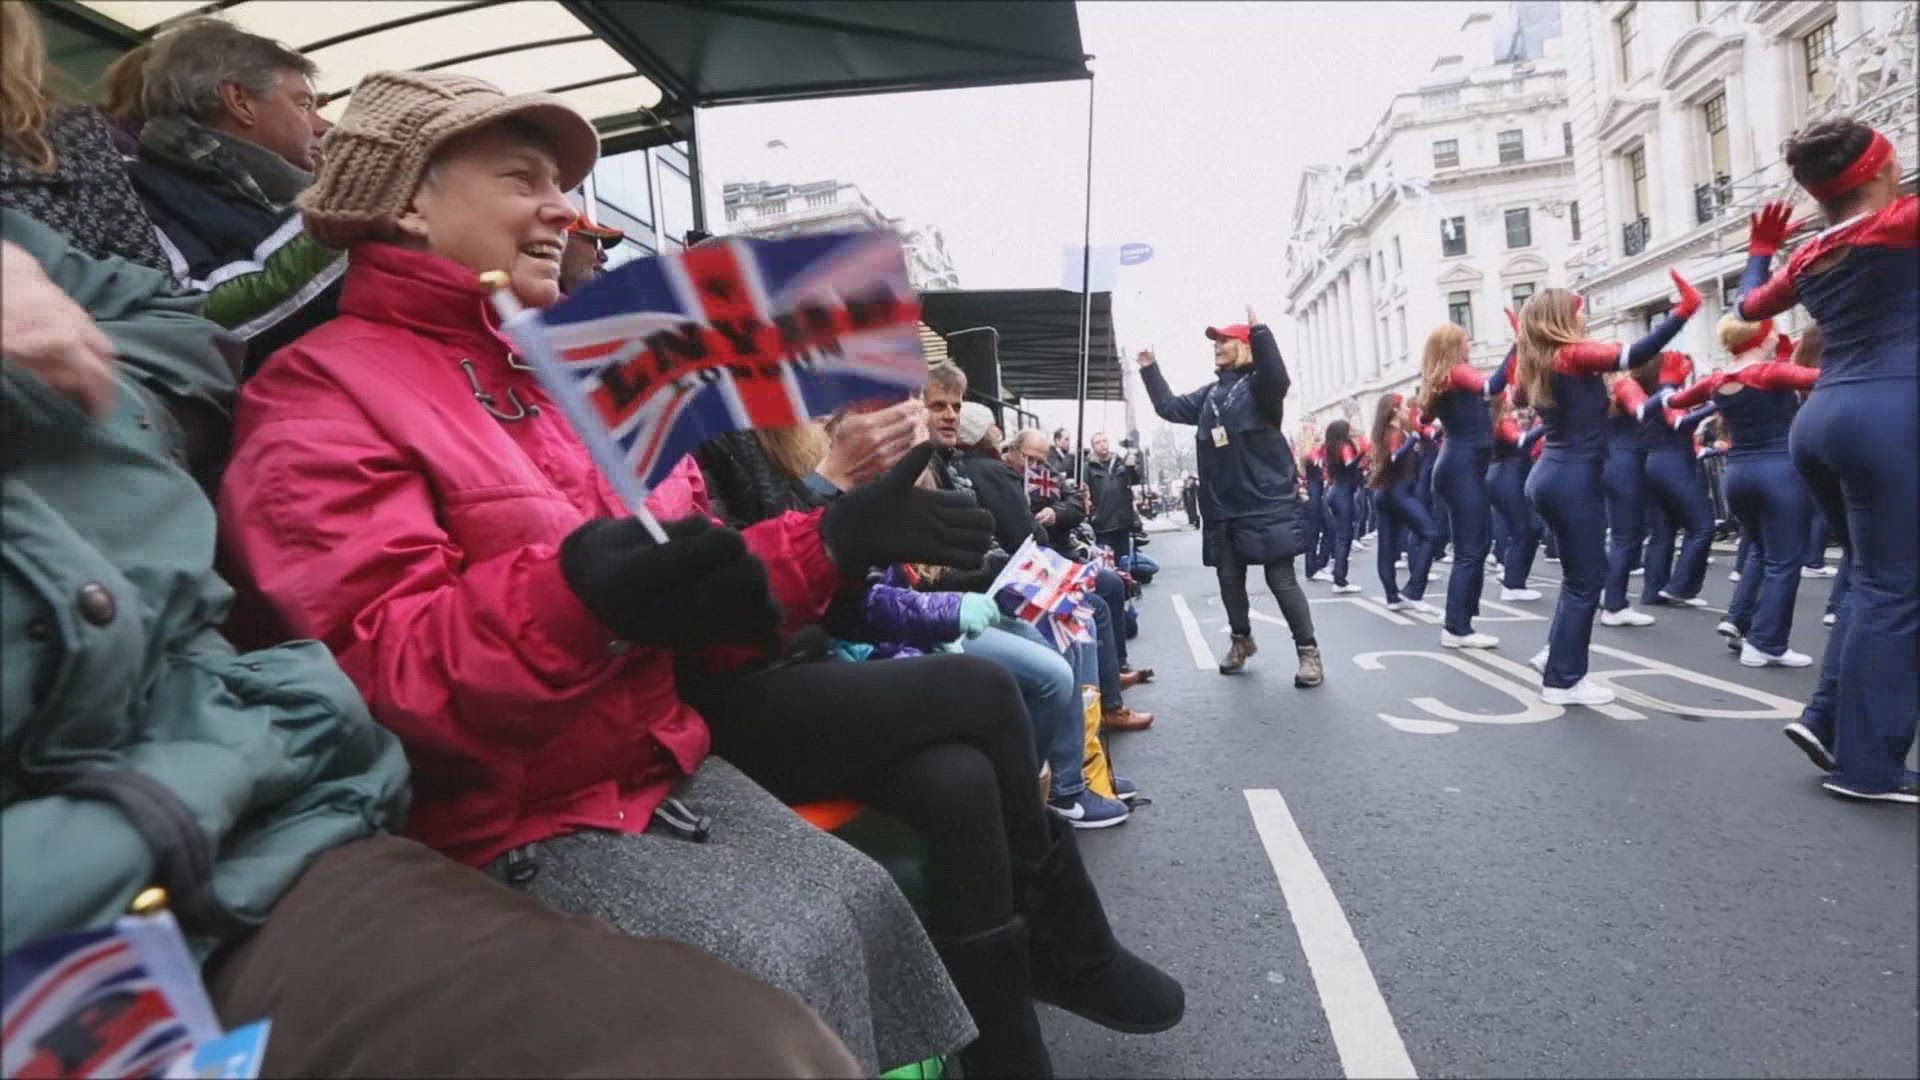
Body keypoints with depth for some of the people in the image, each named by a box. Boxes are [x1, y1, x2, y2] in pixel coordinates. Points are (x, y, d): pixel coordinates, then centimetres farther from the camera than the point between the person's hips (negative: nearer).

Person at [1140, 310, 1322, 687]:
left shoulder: (1258, 385, -5)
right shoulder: (1210, 394, 17)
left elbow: (1279, 380, -28)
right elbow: (1170, 407, 22)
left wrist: (1259, 330, -36)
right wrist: (1149, 369, 19)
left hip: (1267, 505, -7)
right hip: (1222, 508, 7)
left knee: (1281, 579, -6)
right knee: (1230, 580, 14)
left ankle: (1308, 652, 4)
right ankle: (1241, 641, 33)